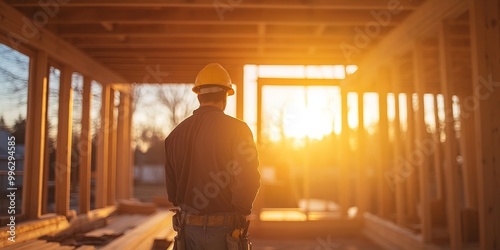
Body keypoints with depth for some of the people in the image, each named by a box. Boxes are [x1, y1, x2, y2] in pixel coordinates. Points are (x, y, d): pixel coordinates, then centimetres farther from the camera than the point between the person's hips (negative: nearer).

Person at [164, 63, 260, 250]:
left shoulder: (176, 134, 4)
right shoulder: (236, 129, -12)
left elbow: (171, 186, 9)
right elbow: (249, 180, -15)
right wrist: (239, 213, 1)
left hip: (189, 228, 5)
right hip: (224, 229, -5)